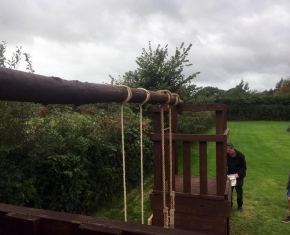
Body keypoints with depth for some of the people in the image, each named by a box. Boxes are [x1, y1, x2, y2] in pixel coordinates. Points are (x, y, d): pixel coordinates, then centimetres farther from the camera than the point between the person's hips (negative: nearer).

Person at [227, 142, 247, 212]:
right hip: (230, 176, 2)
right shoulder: (226, 155, -12)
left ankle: (240, 206, 30)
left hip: (239, 176, -2)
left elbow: (244, 167, -12)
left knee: (239, 191, 10)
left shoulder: (240, 156, -20)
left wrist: (238, 174, -25)